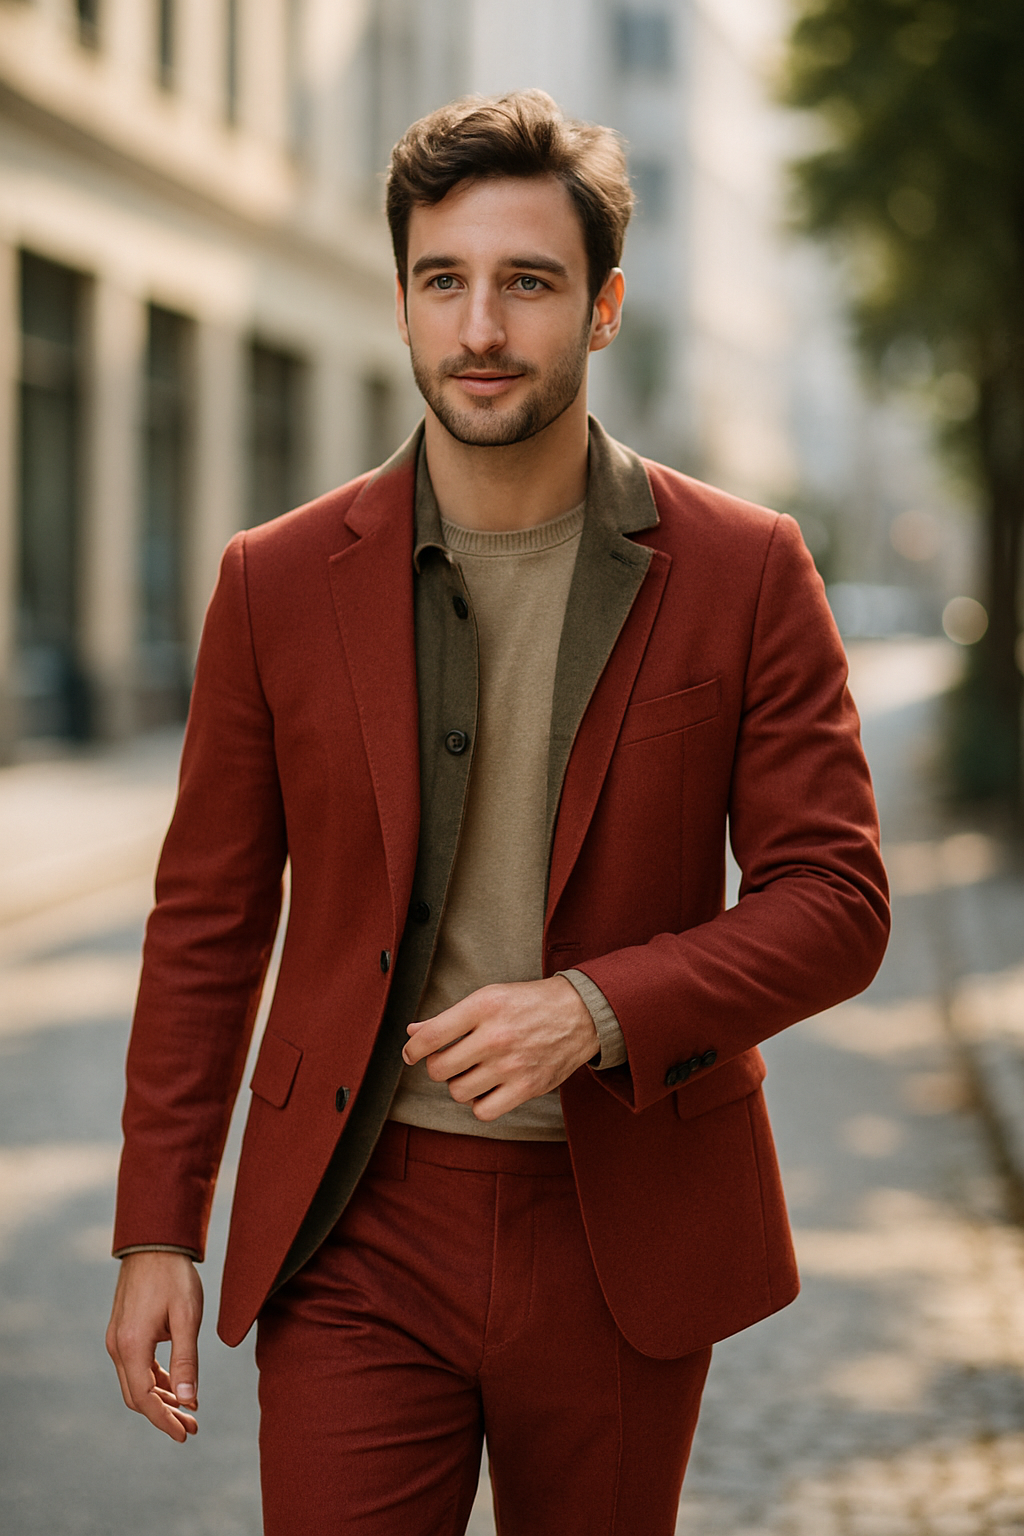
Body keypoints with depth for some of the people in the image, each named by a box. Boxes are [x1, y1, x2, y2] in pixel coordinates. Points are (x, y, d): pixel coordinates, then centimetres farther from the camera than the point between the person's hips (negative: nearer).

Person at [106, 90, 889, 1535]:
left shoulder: (745, 575, -2)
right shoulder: (279, 583, 1)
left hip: (622, 1244, 0)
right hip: (357, 1238, 0)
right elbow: (207, 924, 6)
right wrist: (156, 1232, 3)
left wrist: (599, 1007, -19)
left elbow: (837, 900, -3)